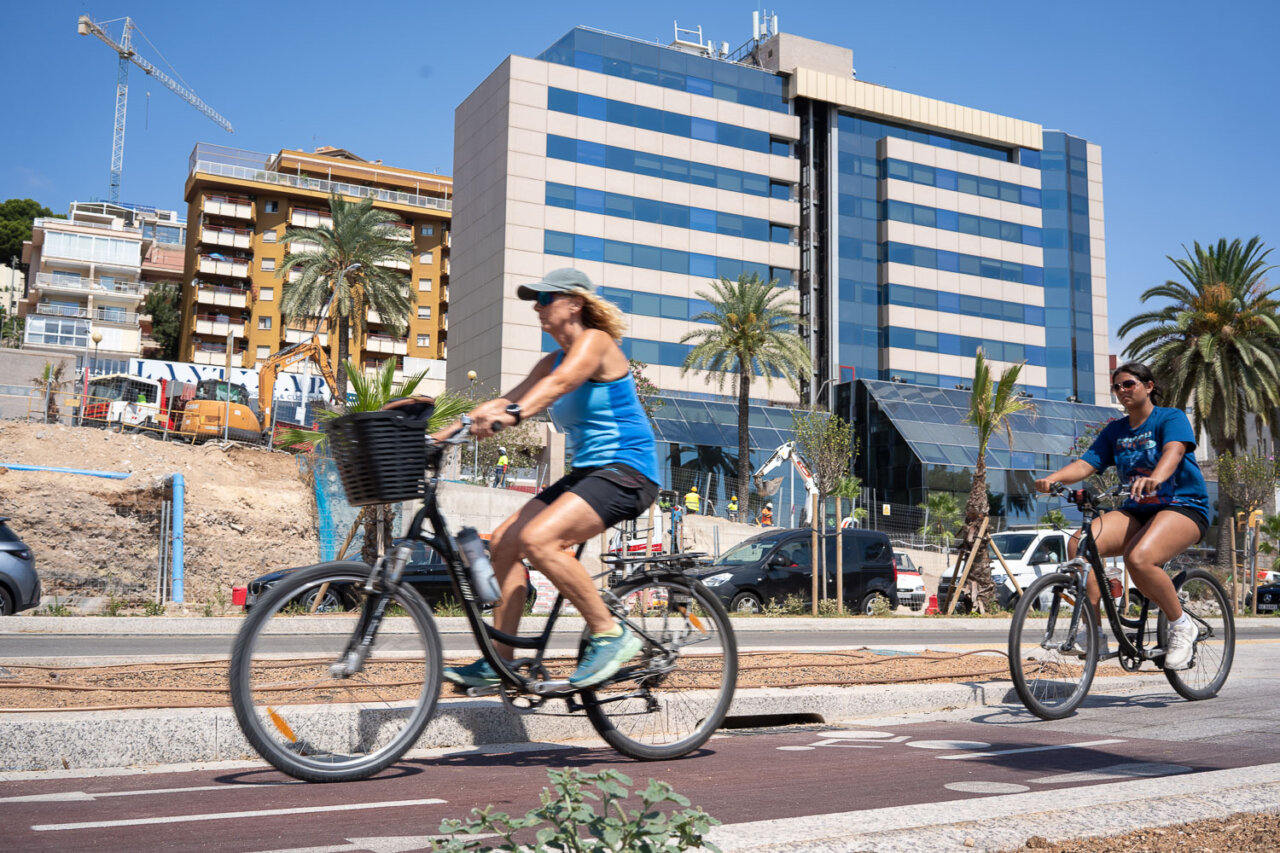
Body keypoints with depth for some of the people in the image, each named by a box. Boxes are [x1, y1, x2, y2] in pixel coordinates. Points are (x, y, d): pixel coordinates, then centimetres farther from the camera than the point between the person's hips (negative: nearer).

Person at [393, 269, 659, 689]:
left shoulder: (595, 341, -9)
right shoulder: (553, 360, 16)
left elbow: (560, 383, -30)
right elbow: (507, 400, 9)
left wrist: (512, 415, -47)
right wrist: (446, 432, -1)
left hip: (627, 471, -9)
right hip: (587, 471, 9)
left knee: (538, 539, -27)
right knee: (504, 541, -1)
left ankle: (610, 634, -15)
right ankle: (499, 662, 4)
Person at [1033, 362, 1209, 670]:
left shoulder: (1172, 418, -3)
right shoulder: (1115, 430, 12)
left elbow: (1174, 450, -25)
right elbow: (1085, 463, 0)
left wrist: (1155, 477, -48)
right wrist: (1053, 478, -22)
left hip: (1184, 507, -5)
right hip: (1137, 511, 5)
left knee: (1139, 558, -36)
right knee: (1077, 545, -23)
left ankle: (1181, 625, -9)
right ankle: (1095, 634, -18)